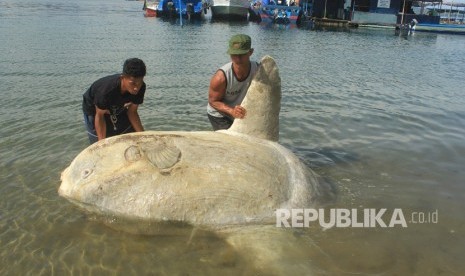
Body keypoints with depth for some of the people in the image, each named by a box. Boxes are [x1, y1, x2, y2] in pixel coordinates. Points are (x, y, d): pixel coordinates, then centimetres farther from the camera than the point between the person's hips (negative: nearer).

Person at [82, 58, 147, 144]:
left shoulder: (140, 88, -28)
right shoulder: (107, 90, -42)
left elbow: (132, 112, -15)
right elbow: (99, 116, -29)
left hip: (118, 109, 5)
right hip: (94, 110, -5)